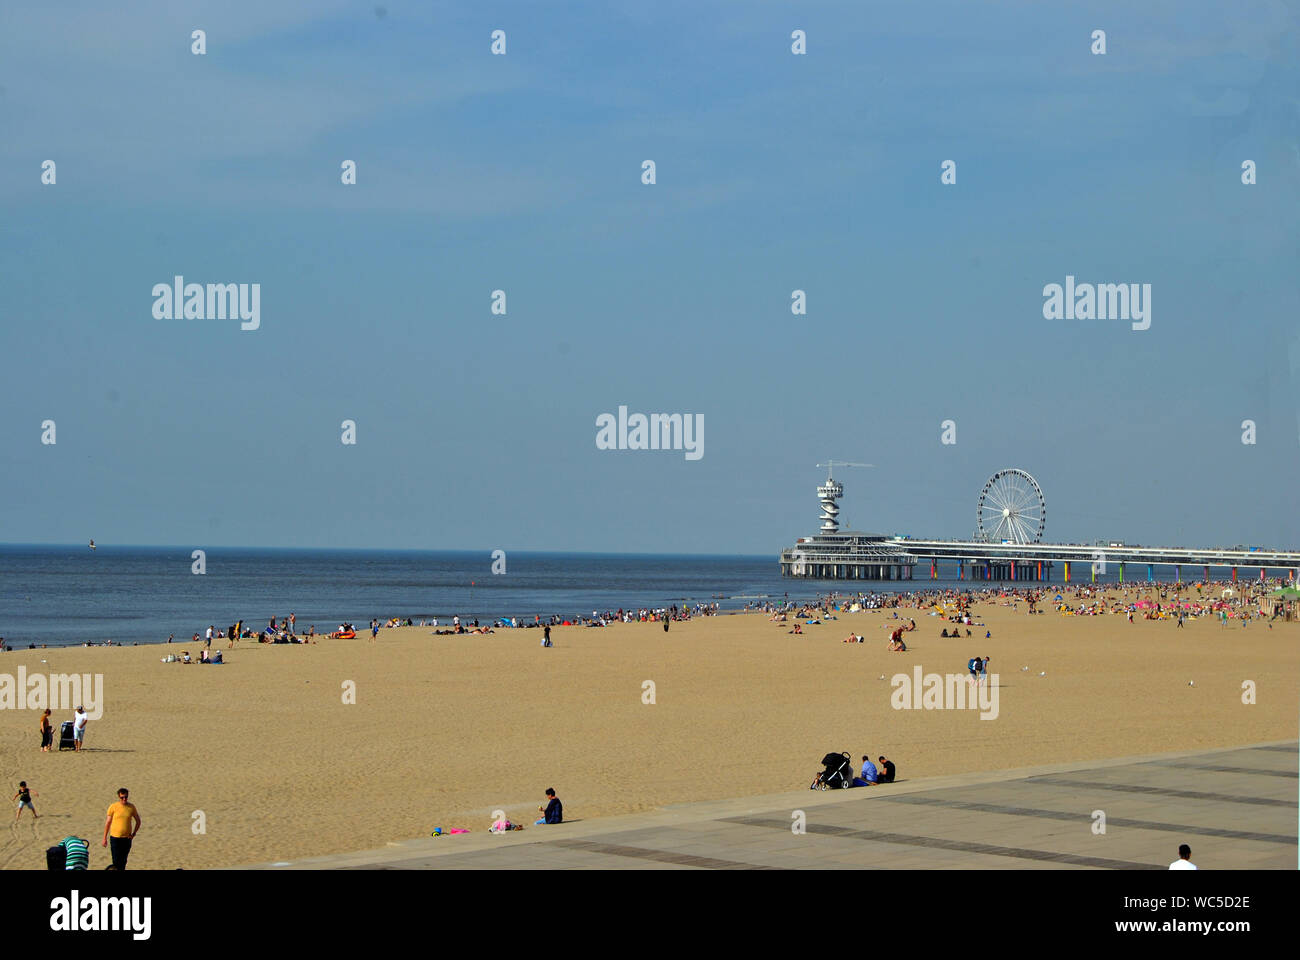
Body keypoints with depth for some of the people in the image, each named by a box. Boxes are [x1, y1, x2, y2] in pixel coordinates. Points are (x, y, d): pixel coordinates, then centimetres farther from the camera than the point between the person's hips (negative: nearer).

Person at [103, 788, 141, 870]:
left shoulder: (131, 807, 1)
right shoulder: (113, 807, -5)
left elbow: (138, 821, 14)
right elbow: (108, 823, 1)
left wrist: (133, 834, 2)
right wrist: (104, 839, 2)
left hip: (127, 838, 2)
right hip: (115, 837, -2)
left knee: (123, 861, 7)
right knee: (116, 861, -7)